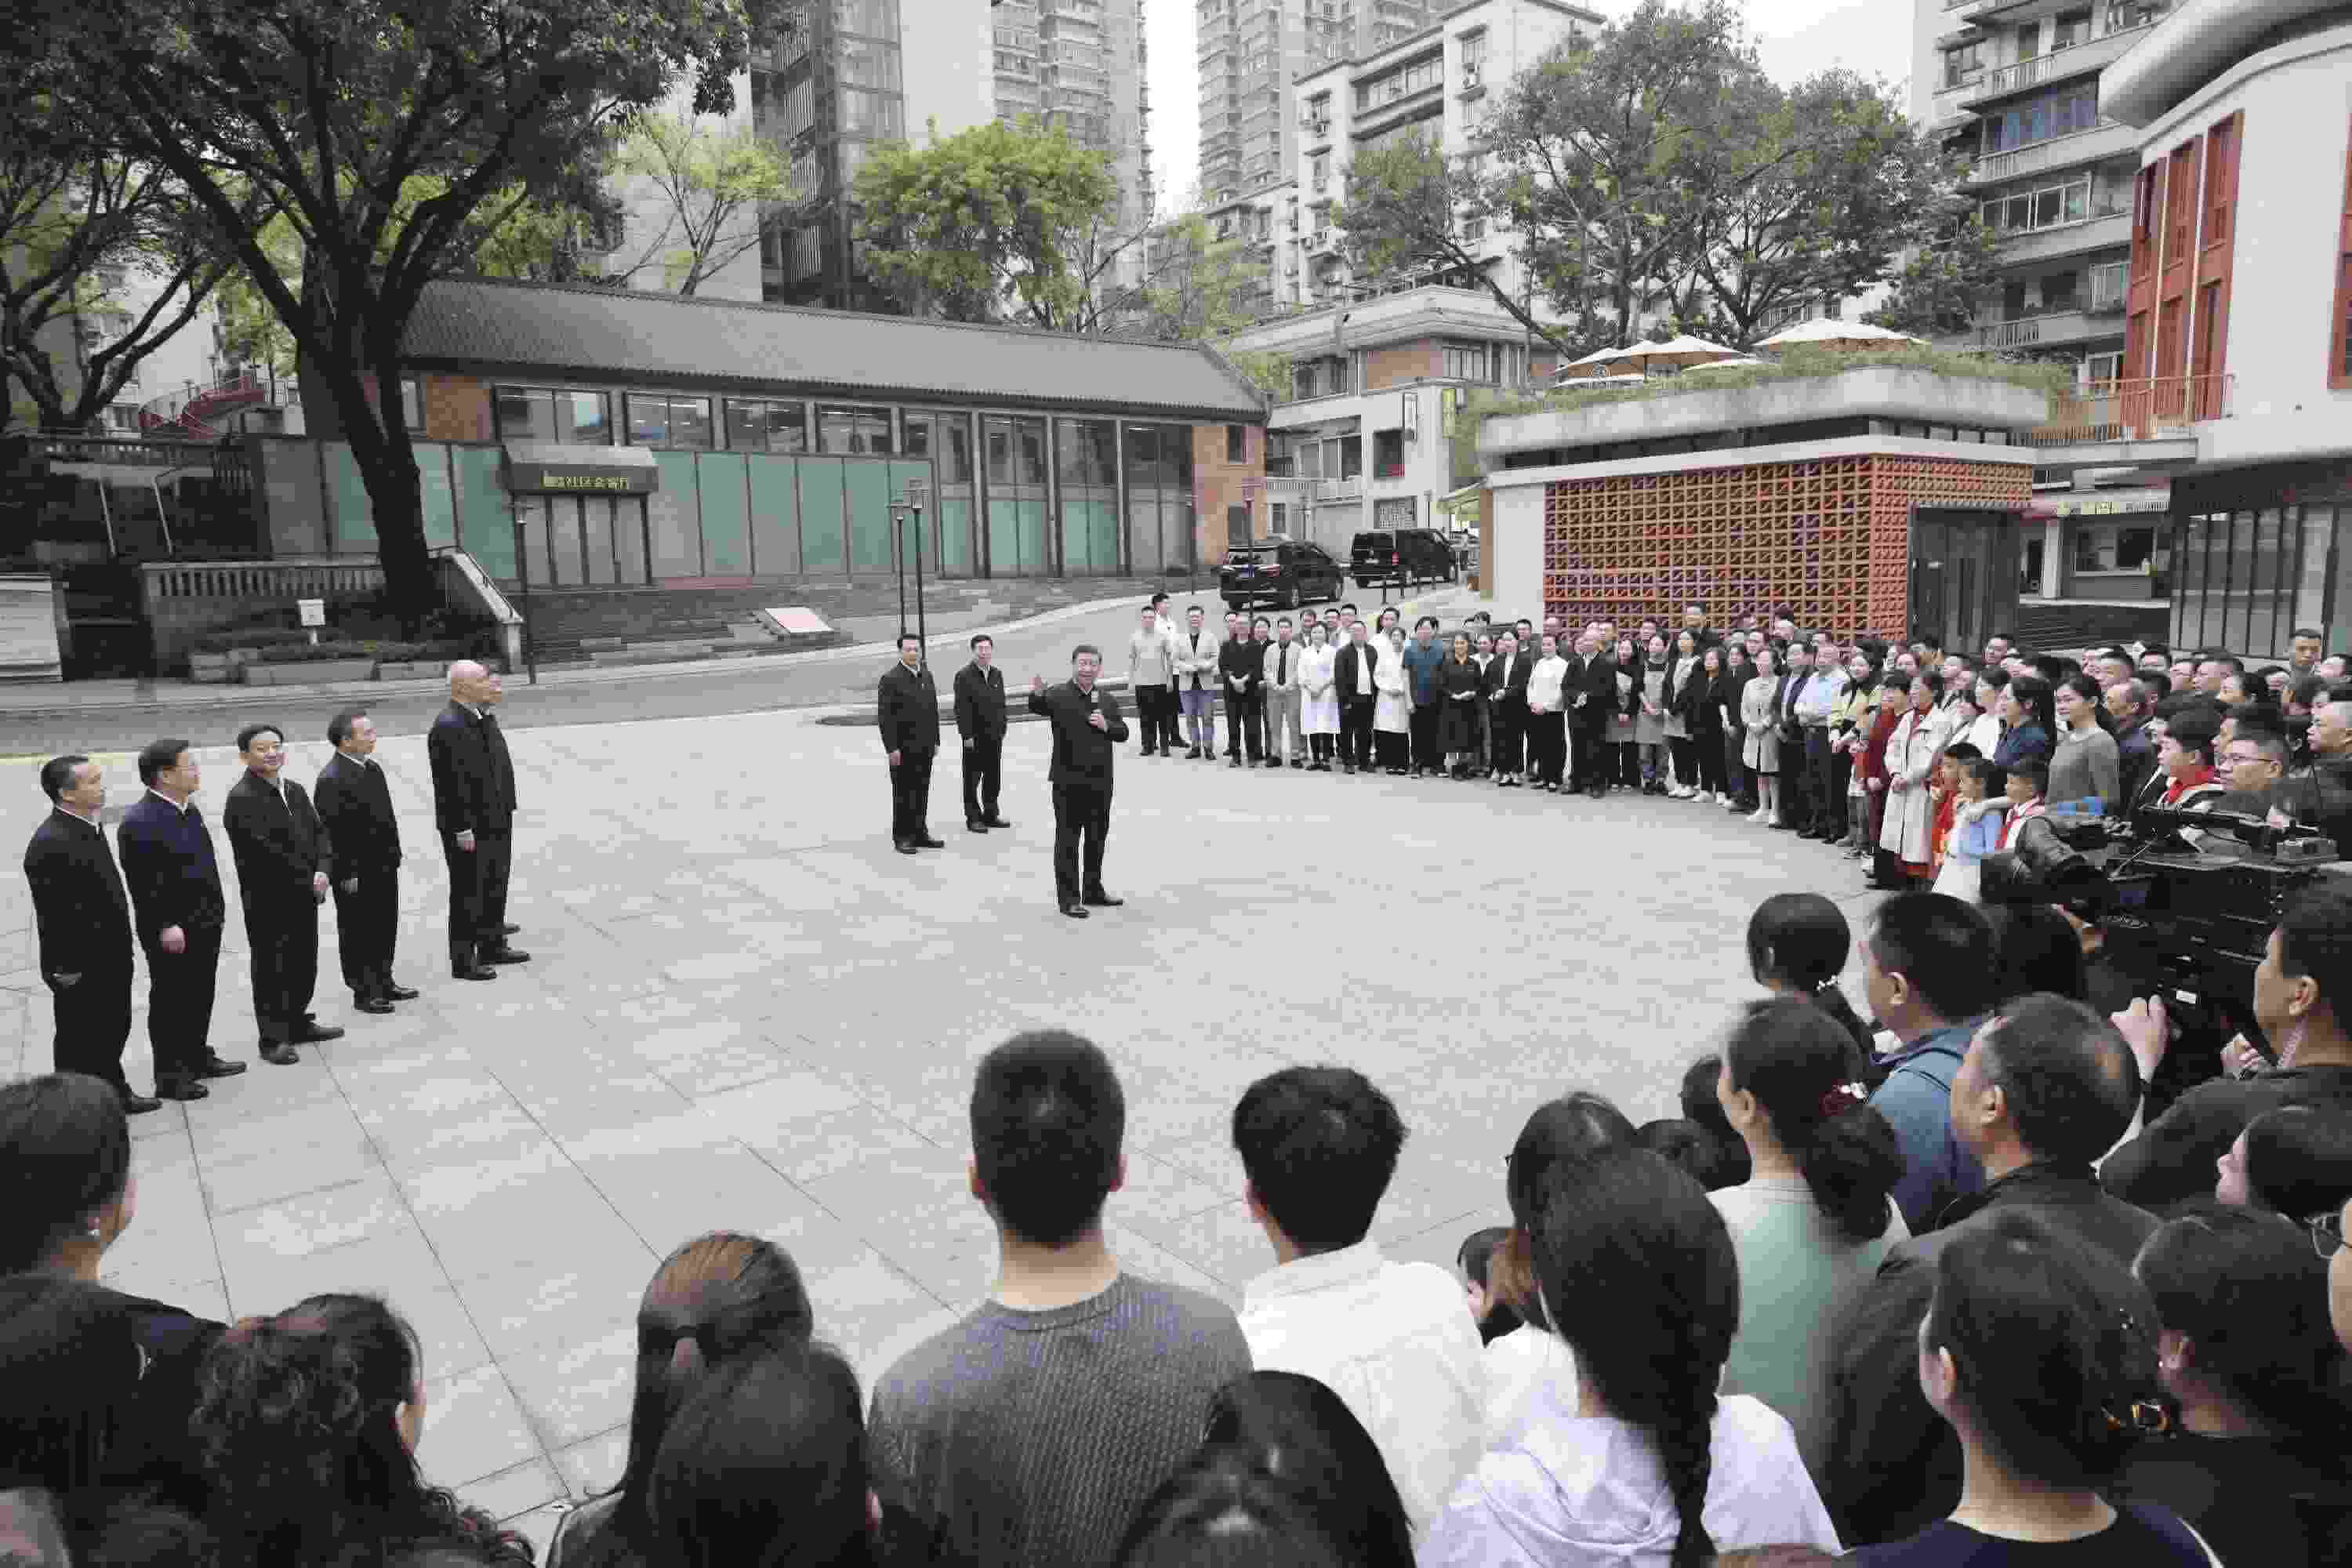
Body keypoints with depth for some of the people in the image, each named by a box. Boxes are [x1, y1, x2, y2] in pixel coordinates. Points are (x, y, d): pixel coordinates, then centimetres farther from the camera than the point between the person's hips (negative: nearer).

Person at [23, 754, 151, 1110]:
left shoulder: (88, 826, 4)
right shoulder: (50, 844, -26)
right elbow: (56, 917, -24)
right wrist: (69, 971, -19)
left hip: (109, 958, 9)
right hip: (80, 969, -9)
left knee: (114, 1031, 22)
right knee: (79, 1041, 9)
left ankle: (113, 1094, 39)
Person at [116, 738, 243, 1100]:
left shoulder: (188, 808, 9)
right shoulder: (138, 822, -19)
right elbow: (143, 883, -21)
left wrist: (215, 908, 18)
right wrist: (165, 927, -21)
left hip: (204, 924, 9)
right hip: (172, 932, -8)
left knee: (201, 995, 19)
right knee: (170, 1001, 3)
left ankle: (197, 1056, 33)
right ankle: (170, 1075, 13)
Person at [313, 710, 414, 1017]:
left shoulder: (373, 768, 8)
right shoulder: (331, 780, -18)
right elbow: (331, 833, -19)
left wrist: (394, 856, 15)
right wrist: (347, 875, -18)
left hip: (384, 867, 8)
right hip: (357, 874, -8)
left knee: (386, 926, 17)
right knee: (357, 932, 5)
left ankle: (383, 982, 30)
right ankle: (364, 991, 15)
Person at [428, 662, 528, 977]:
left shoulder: (483, 716, 8)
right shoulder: (448, 726, -20)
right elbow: (451, 782, -22)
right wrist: (463, 829, -22)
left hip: (496, 821, 9)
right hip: (470, 828, -9)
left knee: (495, 886, 19)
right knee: (469, 893, 2)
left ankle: (492, 945, 33)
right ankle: (463, 961, 14)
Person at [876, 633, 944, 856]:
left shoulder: (927, 676, 11)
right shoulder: (890, 678, -9)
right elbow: (884, 716, -12)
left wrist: (935, 741, 13)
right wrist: (892, 748, -16)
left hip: (924, 747, 6)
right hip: (903, 748, -6)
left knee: (922, 792, 10)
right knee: (903, 794, 1)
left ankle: (920, 834, 18)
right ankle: (902, 838, 8)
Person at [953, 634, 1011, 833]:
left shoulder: (997, 674, 10)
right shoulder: (964, 676, -8)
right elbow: (962, 709, -12)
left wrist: (1002, 730, 9)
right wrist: (967, 735, -16)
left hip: (995, 737, 6)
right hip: (975, 738, -6)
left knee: (994, 778, 11)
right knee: (972, 779, 3)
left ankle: (990, 815, 22)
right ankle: (973, 818, 10)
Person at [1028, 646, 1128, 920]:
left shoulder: (1108, 700, 10)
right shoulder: (1059, 695, -8)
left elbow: (1123, 732, 11)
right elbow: (1039, 707, -27)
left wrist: (1107, 725, -9)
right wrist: (1037, 693, -49)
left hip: (1100, 782, 6)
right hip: (1069, 782, -6)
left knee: (1097, 839, 16)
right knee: (1068, 841, 1)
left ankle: (1093, 892, 29)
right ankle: (1068, 898, 7)